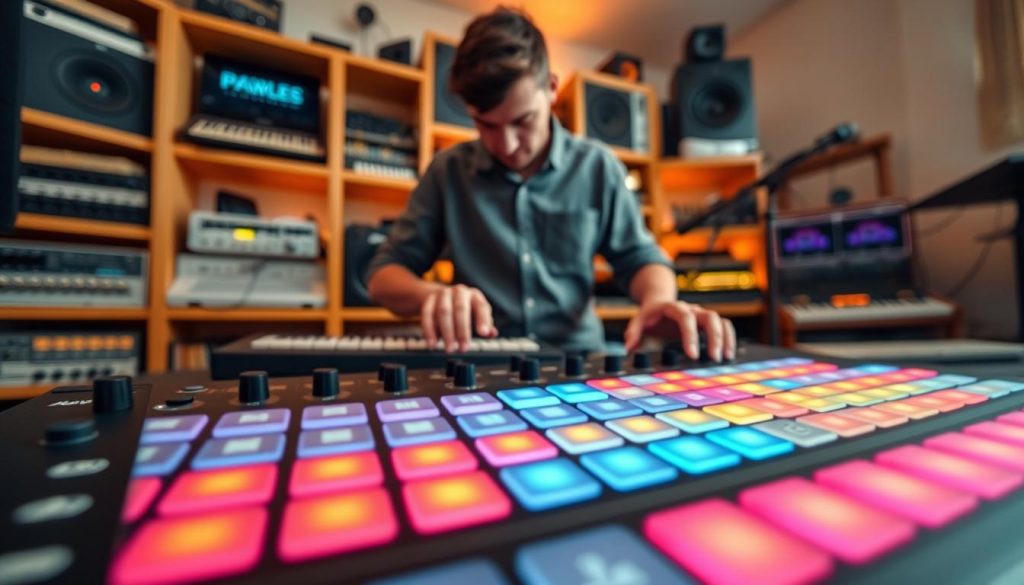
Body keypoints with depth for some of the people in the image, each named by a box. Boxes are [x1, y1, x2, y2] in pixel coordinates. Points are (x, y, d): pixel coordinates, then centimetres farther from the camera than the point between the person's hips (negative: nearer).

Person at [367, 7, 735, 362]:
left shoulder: (597, 168, 2)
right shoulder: (448, 171, 1)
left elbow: (638, 258, 8)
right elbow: (386, 272, 3)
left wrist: (658, 298, -14)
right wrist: (432, 294, -19)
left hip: (578, 359, 1)